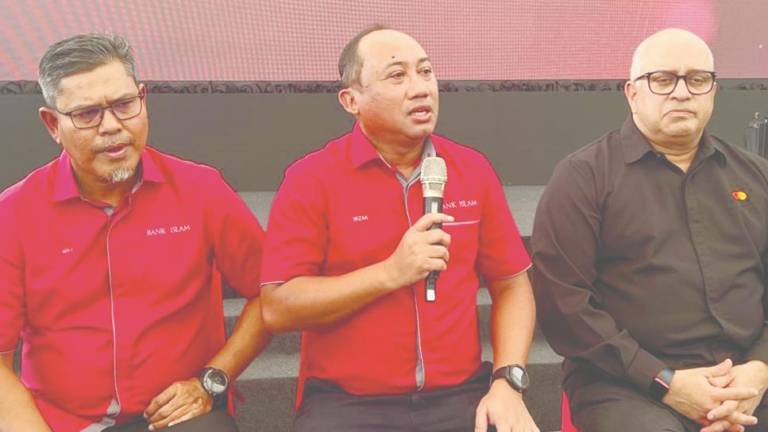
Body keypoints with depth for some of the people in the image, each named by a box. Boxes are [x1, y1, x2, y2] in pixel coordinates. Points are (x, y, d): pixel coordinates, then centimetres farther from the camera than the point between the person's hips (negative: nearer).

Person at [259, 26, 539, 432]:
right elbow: (277, 308, -10)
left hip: (460, 394, 3)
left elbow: (511, 285, 8)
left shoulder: (473, 169, 4)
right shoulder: (311, 178, -6)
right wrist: (392, 273, -17)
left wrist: (507, 381, -5)